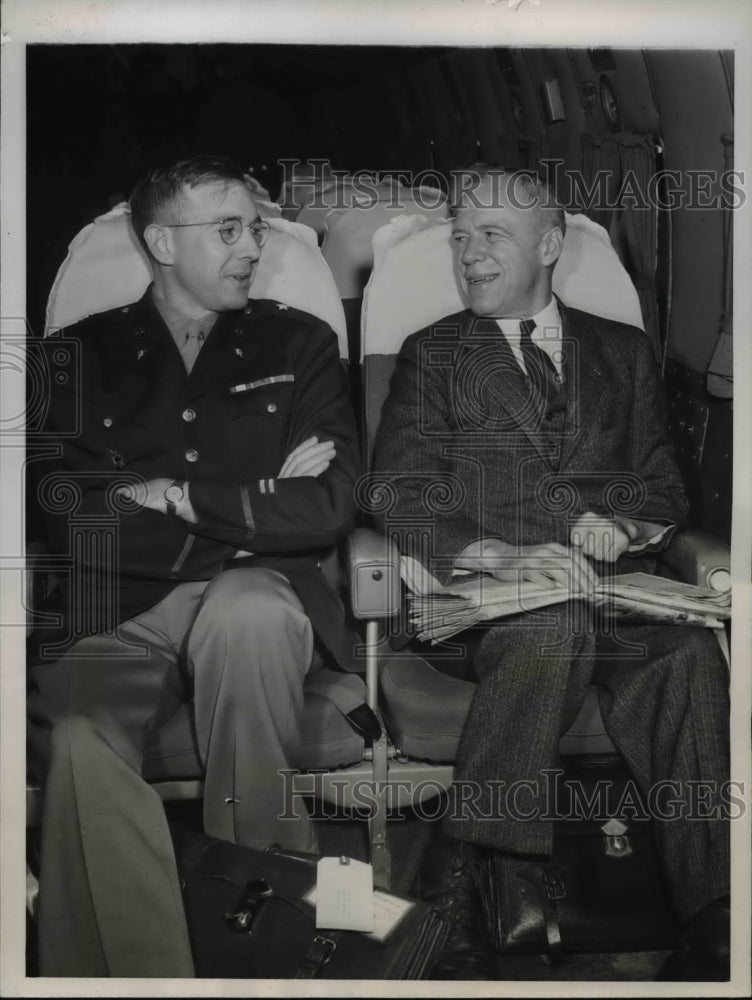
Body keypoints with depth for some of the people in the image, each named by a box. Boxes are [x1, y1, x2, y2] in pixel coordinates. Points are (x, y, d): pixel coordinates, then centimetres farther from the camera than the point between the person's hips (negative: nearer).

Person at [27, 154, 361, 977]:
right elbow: (66, 514, 0)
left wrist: (177, 496, -1)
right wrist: (256, 502, -2)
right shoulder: (80, 354, 15)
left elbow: (329, 507, 4)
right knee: (77, 740, -32)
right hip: (114, 616, 0)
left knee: (245, 613, -36)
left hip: (253, 600, 0)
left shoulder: (297, 344, 16)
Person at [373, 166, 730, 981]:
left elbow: (664, 487, 19)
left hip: (613, 585, 2)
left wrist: (623, 523, -6)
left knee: (691, 652, -31)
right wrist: (503, 555, -17)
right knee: (556, 627, -37)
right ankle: (454, 877, -28)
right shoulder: (433, 355, 16)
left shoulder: (622, 351, 23)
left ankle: (711, 928, -30)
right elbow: (401, 500, 2)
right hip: (487, 592, -2)